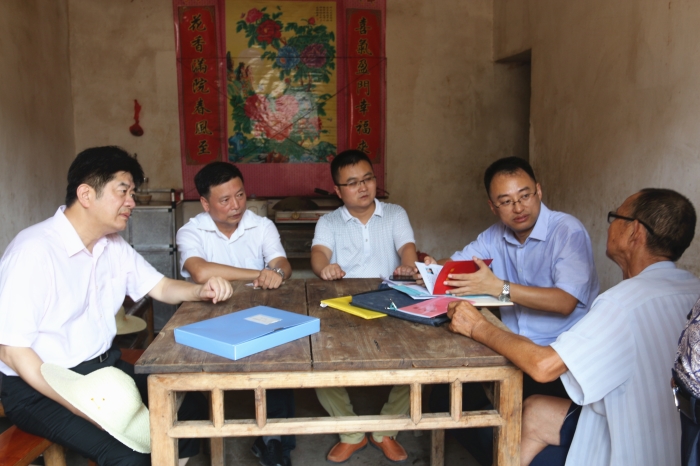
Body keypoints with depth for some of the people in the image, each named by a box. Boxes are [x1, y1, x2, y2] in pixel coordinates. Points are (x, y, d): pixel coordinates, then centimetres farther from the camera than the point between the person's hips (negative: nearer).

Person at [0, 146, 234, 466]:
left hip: (103, 366, 8)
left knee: (192, 404, -5)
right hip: (39, 387, -7)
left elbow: (161, 287, 13)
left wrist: (200, 291, -11)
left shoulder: (114, 246, 5)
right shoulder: (33, 250, -21)